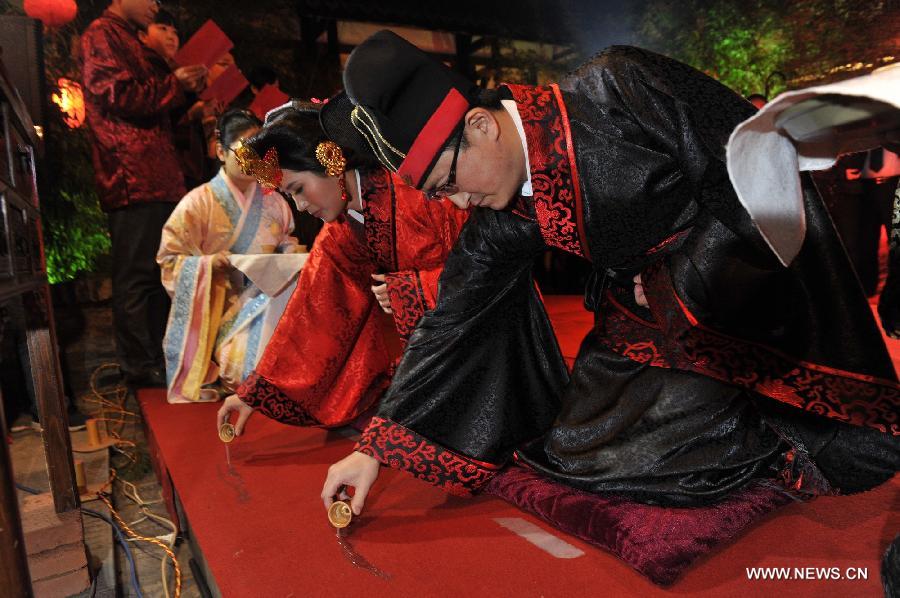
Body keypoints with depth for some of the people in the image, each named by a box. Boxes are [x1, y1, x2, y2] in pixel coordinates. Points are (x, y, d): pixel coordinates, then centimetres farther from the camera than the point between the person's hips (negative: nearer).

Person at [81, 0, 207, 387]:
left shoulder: (131, 41, 28)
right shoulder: (101, 34, -1)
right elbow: (120, 96, -14)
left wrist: (184, 85, 15)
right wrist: (174, 84, -5)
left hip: (156, 178, 10)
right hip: (132, 177, -10)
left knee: (158, 274, 12)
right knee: (136, 275, -7)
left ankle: (157, 357, 21)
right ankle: (139, 365, 0)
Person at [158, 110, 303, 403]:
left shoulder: (273, 202, 8)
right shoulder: (199, 201, -4)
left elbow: (287, 245, 19)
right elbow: (169, 259, -2)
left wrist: (294, 255, -5)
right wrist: (208, 263, -21)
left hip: (265, 301, 4)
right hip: (216, 310, -4)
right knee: (258, 361, -28)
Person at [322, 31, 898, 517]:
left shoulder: (618, 86, -23)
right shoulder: (504, 222, -8)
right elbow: (451, 324, -4)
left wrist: (686, 276, -15)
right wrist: (375, 448, -3)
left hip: (755, 272, -4)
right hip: (647, 311, 5)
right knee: (570, 449, -4)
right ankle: (772, 446, 9)